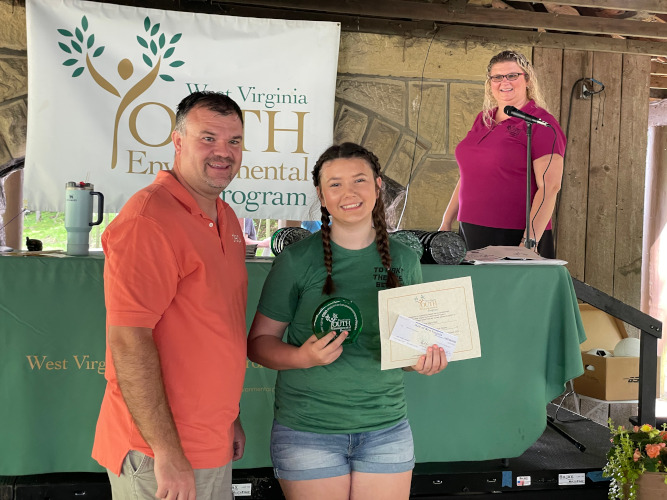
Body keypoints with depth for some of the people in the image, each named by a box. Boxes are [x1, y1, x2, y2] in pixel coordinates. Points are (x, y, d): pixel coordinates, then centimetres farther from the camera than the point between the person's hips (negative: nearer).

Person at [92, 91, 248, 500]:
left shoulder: (227, 219, 10)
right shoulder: (149, 217, -19)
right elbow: (127, 340, -23)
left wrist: (229, 417, 17)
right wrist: (167, 452, -22)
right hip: (160, 452, -8)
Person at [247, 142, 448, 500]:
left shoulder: (403, 260, 3)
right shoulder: (297, 259, -7)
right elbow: (258, 342, -5)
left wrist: (426, 358, -7)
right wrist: (302, 357, -23)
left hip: (386, 427, 3)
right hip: (308, 429, -3)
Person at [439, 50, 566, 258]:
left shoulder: (541, 123, -6)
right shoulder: (483, 119, 14)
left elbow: (550, 187, -14)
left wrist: (530, 241, -22)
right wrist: (446, 223, 17)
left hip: (515, 238, -6)